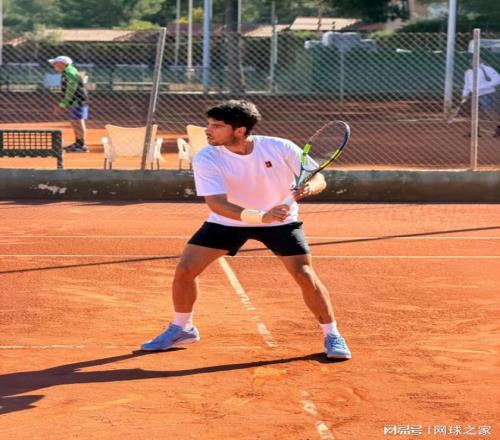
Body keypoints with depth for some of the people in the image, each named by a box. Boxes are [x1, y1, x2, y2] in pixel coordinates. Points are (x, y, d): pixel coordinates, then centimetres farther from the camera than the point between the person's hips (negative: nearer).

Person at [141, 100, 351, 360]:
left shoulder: (280, 148, -23)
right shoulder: (206, 160, -24)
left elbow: (318, 178, -15)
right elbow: (217, 204, -35)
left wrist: (309, 187, -42)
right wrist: (261, 216, -50)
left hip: (280, 221, -1)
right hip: (227, 221, 1)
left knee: (304, 274, -16)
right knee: (185, 268, -8)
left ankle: (331, 335, 6)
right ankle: (182, 329, 17)